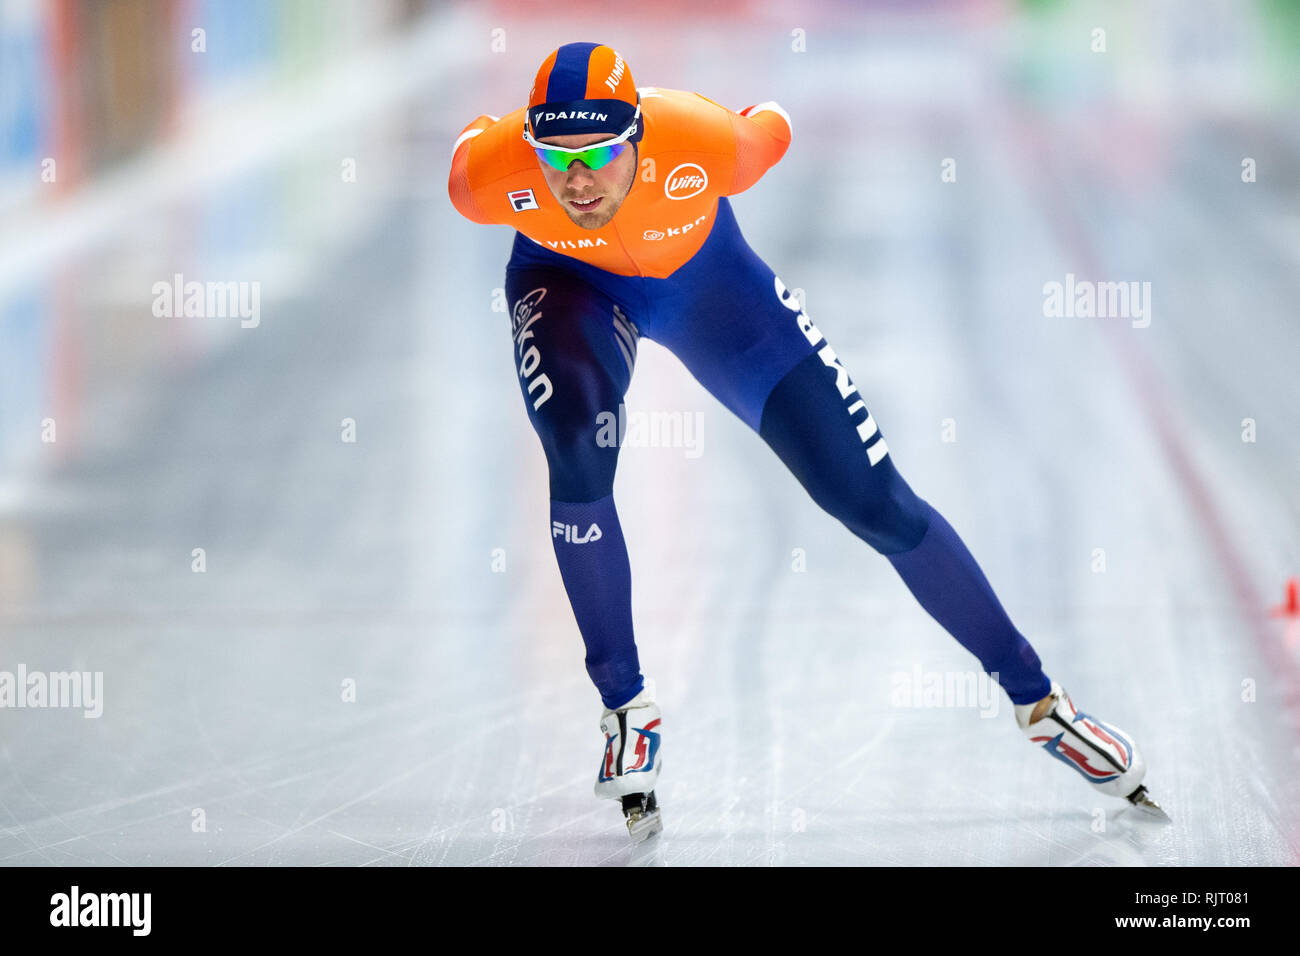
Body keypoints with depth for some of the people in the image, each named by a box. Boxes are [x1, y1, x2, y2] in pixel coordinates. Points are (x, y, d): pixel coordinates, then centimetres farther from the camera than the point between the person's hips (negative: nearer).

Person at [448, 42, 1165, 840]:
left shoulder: (704, 146, -38)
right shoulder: (490, 175, -35)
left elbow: (773, 131, -14)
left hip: (704, 276, 0)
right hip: (570, 280, 0)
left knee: (879, 504, -2)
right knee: (578, 454, -33)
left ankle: (1038, 699, 13)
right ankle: (627, 709, -12)